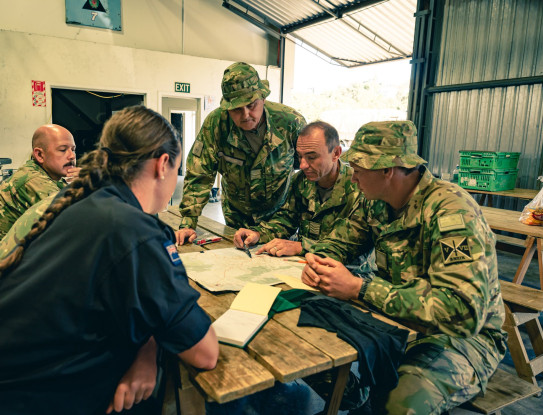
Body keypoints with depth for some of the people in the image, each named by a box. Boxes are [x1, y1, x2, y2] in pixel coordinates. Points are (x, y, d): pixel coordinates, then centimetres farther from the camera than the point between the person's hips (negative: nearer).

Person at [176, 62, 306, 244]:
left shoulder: (291, 121, -20)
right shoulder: (214, 124, -20)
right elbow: (198, 176, -14)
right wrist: (187, 223, -21)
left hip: (281, 216, 0)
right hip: (236, 221, 1)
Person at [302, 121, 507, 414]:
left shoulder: (450, 211, -26)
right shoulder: (377, 202, -1)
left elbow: (463, 313, -34)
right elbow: (338, 240, 12)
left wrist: (359, 288, -32)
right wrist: (317, 260, -14)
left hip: (464, 337, -6)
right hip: (398, 317, 7)